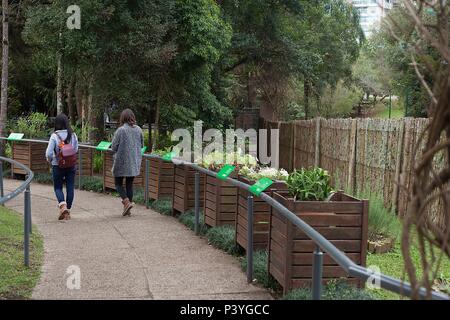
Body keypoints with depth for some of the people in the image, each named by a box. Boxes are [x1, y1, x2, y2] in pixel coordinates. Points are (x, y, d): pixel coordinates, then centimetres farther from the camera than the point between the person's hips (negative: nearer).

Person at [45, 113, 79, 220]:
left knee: (58, 187, 11)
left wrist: (50, 160, 5)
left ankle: (62, 205, -12)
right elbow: (76, 150, 2)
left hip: (58, 166, -2)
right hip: (72, 165, 3)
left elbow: (49, 153, -14)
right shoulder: (73, 135, -4)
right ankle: (68, 210, 15)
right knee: (70, 187, 11)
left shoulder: (54, 136, -13)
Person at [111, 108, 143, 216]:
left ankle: (127, 202, -13)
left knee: (118, 183, 8)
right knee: (129, 184, 13)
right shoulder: (139, 130, 0)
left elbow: (114, 147, -11)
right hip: (134, 162, 5)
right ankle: (128, 209, 13)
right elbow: (142, 145, 11)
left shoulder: (120, 130, -14)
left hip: (122, 161, -5)